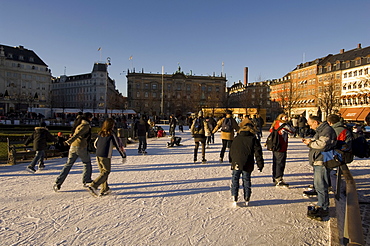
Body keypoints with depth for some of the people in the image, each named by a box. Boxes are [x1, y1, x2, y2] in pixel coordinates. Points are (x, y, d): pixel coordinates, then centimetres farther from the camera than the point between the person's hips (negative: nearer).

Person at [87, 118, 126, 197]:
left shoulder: (100, 133, 10)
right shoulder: (112, 134, -6)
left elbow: (95, 144, 20)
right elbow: (118, 145, -2)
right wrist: (124, 155, 7)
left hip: (98, 155, 7)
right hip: (106, 156, -6)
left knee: (102, 172, 16)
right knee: (106, 172, 2)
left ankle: (105, 189, 21)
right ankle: (93, 186, -12)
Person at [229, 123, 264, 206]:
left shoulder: (236, 138, 9)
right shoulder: (254, 139, 1)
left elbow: (231, 151, 15)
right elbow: (258, 153, -1)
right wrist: (260, 165, 6)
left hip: (236, 163, 1)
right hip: (248, 165, 0)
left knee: (235, 180, 9)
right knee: (246, 180, 12)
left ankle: (235, 199, 3)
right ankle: (246, 200, 17)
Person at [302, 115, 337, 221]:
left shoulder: (327, 130, -16)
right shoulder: (320, 130, 17)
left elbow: (322, 145, -26)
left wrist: (311, 143, -11)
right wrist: (310, 141, 7)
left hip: (322, 163, -11)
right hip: (317, 162, 11)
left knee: (321, 186, -6)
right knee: (317, 184, 17)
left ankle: (323, 209, 4)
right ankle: (321, 205, 29)